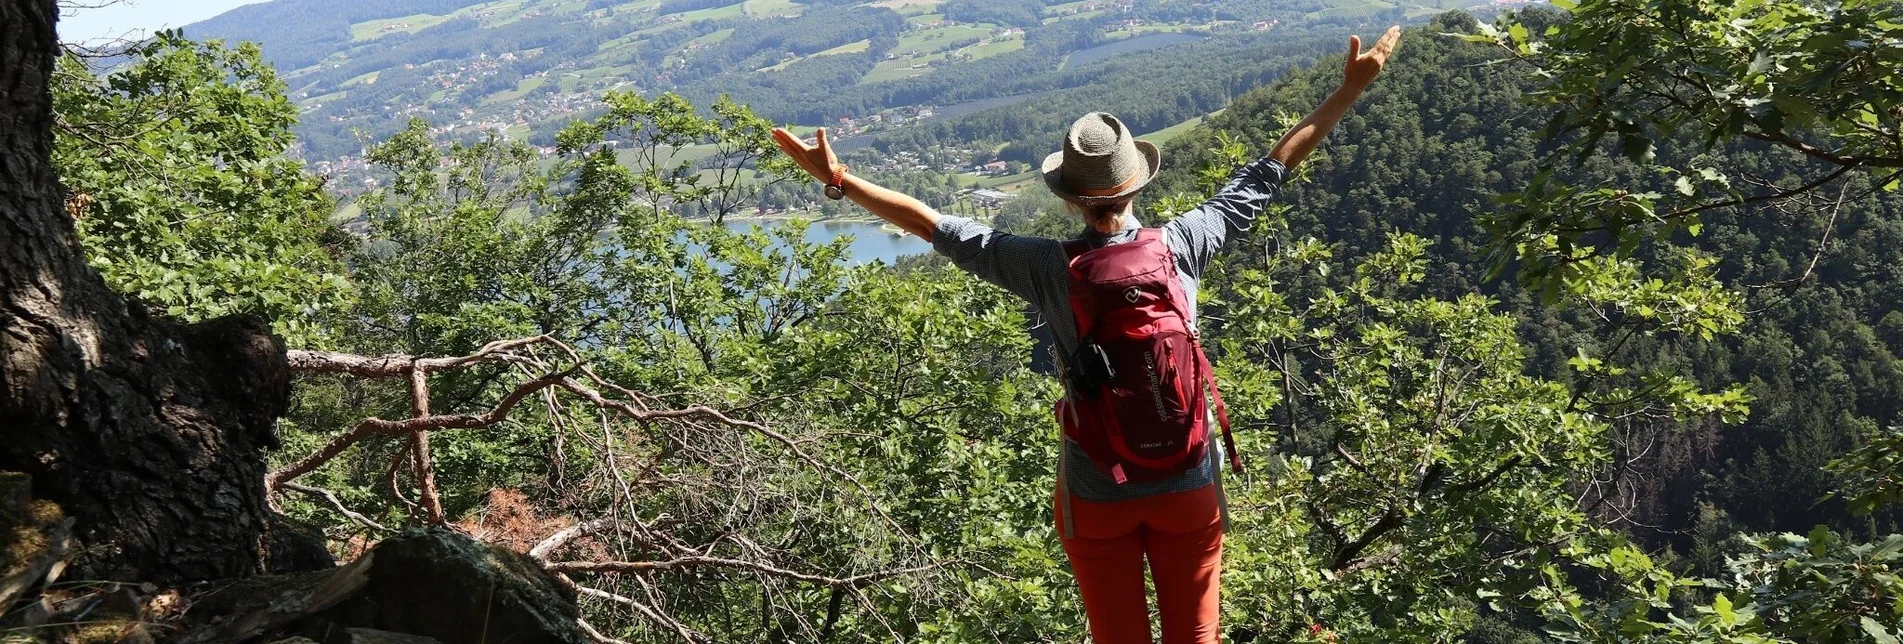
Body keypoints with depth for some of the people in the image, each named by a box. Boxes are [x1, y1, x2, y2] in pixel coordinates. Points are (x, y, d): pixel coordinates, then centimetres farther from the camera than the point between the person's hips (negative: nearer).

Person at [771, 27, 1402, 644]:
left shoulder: (1048, 267, -16)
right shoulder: (1183, 244, -12)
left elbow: (935, 224, -12)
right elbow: (1270, 169, -2)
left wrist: (838, 178, -6)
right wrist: (1351, 88, 8)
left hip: (1096, 495, -1)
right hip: (1188, 485, 1)